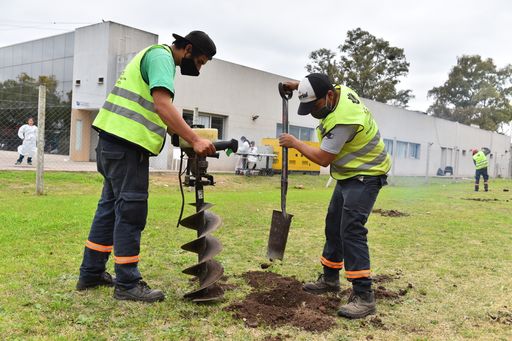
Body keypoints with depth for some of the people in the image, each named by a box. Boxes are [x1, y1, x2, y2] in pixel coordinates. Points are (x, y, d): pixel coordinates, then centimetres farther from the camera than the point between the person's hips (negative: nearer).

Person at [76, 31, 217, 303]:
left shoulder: (154, 56, 24)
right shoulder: (161, 56, -8)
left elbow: (157, 111, 24)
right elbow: (163, 105, -23)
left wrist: (188, 139, 15)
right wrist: (194, 140, -28)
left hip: (116, 142, 10)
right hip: (127, 144, -10)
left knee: (110, 206, 15)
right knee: (131, 211, -6)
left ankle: (91, 273, 24)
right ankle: (127, 284, 2)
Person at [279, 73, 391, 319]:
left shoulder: (342, 119, -31)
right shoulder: (341, 91, -3)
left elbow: (323, 158, -23)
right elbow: (318, 87, 24)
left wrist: (295, 143, -9)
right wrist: (299, 85, 9)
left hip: (365, 176, -10)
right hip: (349, 174, 10)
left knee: (351, 230, -19)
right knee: (333, 225, 16)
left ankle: (364, 296, -16)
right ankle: (330, 279, 30)